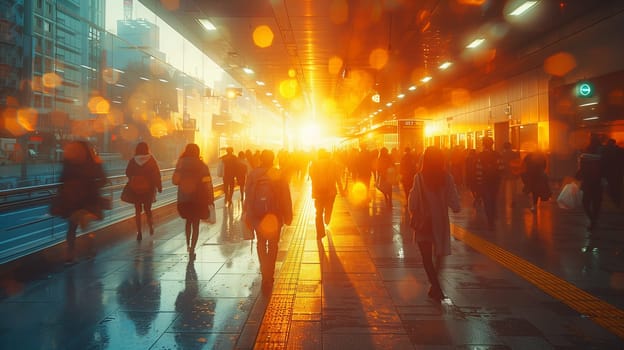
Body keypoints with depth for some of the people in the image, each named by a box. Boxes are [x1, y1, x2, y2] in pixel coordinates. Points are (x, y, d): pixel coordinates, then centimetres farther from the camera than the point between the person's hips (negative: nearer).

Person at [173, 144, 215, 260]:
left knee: (188, 221, 24)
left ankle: (188, 245, 26)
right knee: (195, 224, 6)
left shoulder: (181, 164, -3)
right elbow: (208, 184, -11)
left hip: (183, 199, 2)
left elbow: (175, 181, -2)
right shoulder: (202, 166, -8)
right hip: (198, 200, -2)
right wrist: (211, 200, -6)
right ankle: (192, 249, -3)